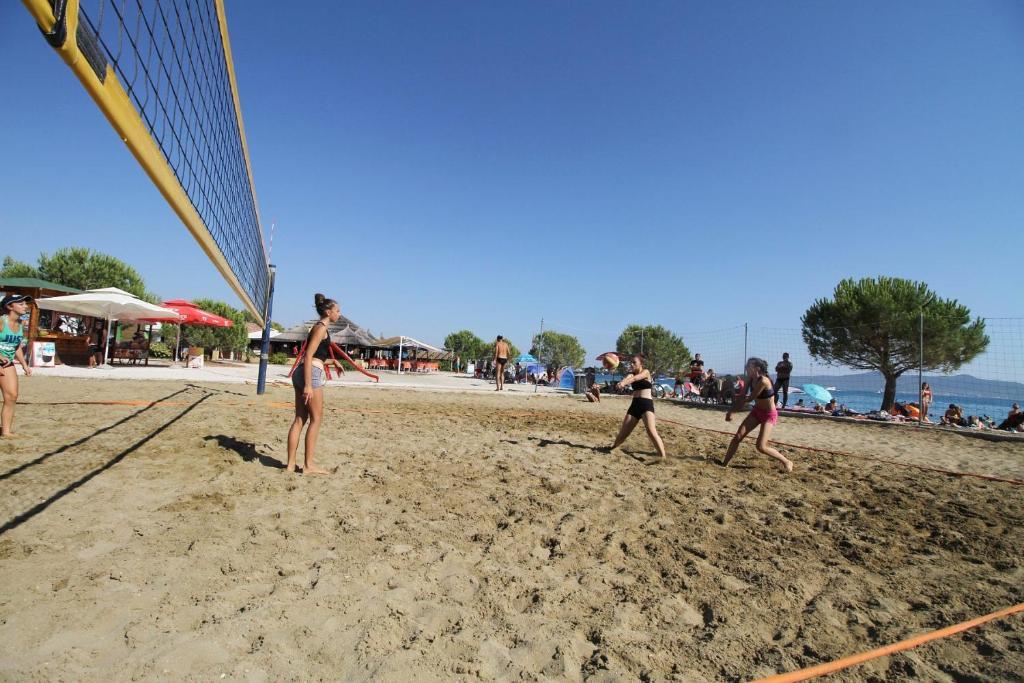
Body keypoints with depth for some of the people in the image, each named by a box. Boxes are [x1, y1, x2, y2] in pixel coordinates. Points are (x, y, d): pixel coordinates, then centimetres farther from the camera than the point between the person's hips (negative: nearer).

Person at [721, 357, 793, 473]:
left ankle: (786, 462, 13)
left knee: (761, 447, -11)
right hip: (756, 411, 7)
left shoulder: (763, 381, -28)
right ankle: (724, 463, 4)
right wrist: (731, 411, -6)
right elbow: (742, 397, 2)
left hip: (769, 415, -7)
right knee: (738, 436, -3)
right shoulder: (751, 380, -3)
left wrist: (731, 411, -8)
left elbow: (749, 399, -22)